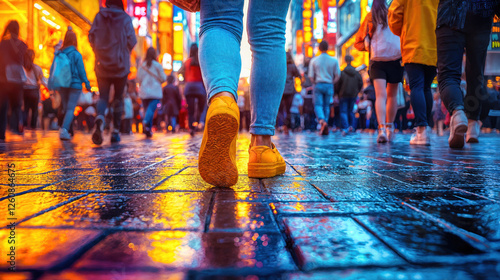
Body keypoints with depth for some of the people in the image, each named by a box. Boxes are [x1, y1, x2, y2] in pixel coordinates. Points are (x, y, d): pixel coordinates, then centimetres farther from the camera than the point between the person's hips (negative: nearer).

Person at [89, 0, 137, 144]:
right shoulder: (125, 18, -4)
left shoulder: (99, 16, 2)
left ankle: (100, 118, -26)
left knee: (103, 96, 6)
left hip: (102, 64, 1)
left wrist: (99, 52, 17)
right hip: (121, 65, -1)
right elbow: (132, 41, -8)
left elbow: (91, 37, 1)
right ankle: (115, 131, 10)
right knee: (118, 97, 10)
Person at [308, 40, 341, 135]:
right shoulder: (334, 60, 1)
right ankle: (325, 129, 8)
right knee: (326, 106, 10)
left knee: (318, 105, -1)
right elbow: (337, 75, 1)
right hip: (329, 86, 1)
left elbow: (311, 76, 0)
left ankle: (322, 120, -31)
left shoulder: (314, 60, 1)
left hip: (318, 85, -1)